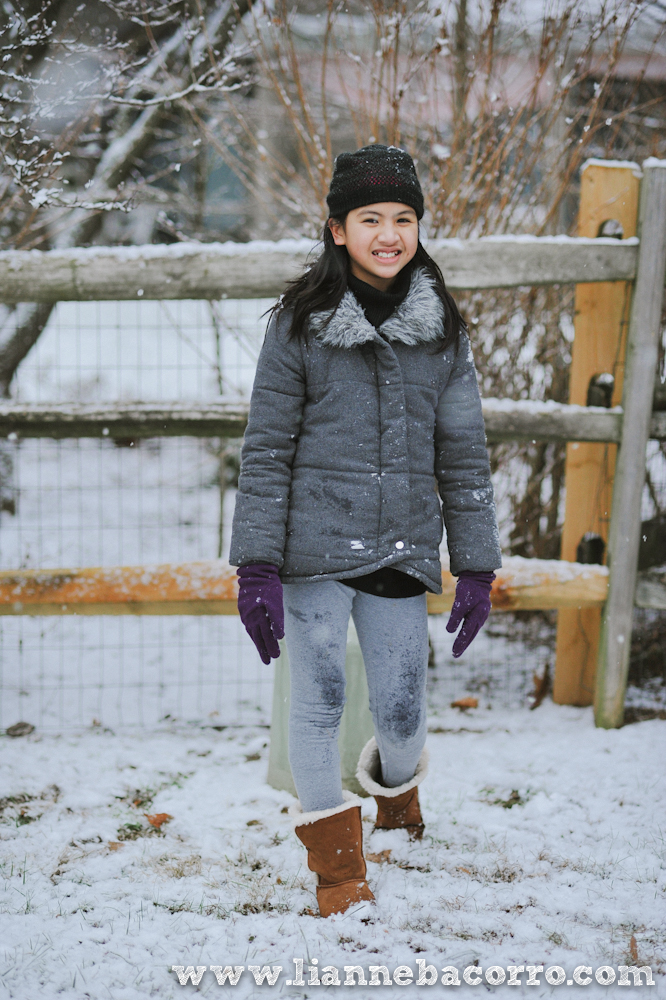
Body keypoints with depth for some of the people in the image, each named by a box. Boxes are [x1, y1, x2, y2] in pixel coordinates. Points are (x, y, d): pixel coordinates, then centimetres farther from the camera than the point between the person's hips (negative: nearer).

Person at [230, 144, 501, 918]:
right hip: (315, 547, -2)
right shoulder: (300, 326, -2)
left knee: (402, 713, 3)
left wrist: (477, 567, 7)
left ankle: (397, 787, 39)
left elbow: (463, 454, 10)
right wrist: (256, 569, -6)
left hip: (401, 555, 2)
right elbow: (267, 451, -1)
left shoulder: (442, 331, 6)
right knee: (319, 703, 2)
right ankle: (336, 860, 19)